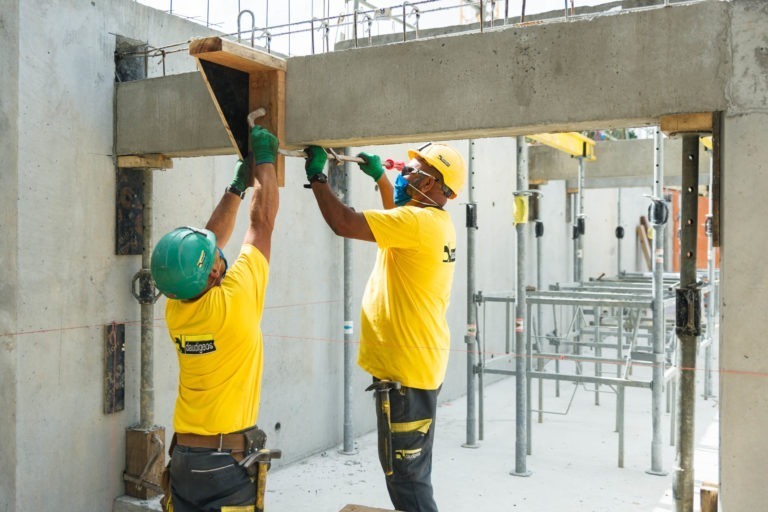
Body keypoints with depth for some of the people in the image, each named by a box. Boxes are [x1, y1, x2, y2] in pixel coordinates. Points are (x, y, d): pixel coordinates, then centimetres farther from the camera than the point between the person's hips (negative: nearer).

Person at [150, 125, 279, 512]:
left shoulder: (175, 309, -3)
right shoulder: (234, 301, -19)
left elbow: (210, 239, 11)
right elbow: (263, 223, -9)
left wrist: (237, 185, 16)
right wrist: (264, 160, 3)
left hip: (183, 457, 6)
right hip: (229, 461, -6)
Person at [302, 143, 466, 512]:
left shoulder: (419, 222, -20)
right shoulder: (435, 222, 10)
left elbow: (344, 223, -25)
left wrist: (316, 176, -12)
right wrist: (379, 176, 27)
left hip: (406, 371, -10)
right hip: (417, 365, 10)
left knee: (407, 476, -1)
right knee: (410, 471, 21)